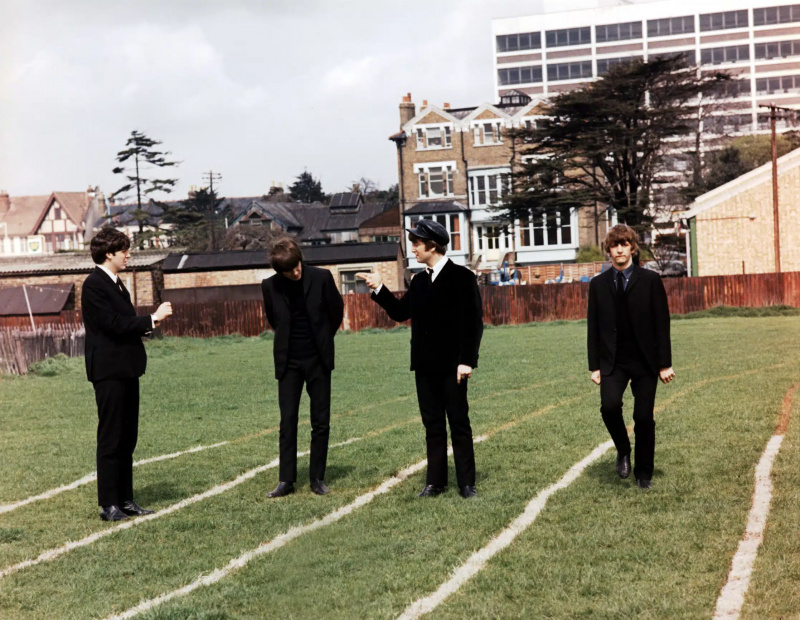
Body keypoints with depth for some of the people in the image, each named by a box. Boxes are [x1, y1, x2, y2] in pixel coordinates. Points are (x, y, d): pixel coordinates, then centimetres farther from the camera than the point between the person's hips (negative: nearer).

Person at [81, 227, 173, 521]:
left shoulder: (116, 283, 16)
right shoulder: (94, 285, -13)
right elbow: (113, 324, -19)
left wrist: (147, 323, 1)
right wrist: (151, 319, -13)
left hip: (126, 369, 9)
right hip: (109, 371, -9)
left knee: (127, 438, 12)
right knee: (110, 439, -5)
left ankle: (125, 499, 18)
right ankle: (108, 505, 1)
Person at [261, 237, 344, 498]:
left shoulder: (321, 277, -9)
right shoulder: (270, 286, -6)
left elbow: (336, 312, 5)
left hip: (318, 360, 0)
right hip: (288, 362, 1)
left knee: (321, 422, 4)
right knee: (287, 422, 1)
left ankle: (317, 478, 13)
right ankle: (286, 480, 7)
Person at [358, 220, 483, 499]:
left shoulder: (462, 277, -7)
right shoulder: (419, 281, 12)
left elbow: (474, 321, -11)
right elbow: (399, 312, 14)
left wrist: (467, 360, -16)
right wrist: (379, 289, 5)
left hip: (452, 365, -6)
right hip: (425, 366, 6)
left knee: (459, 423, 1)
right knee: (432, 425, 10)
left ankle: (467, 483, 9)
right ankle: (435, 481, 17)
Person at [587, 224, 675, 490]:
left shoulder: (650, 280, 0)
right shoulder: (598, 284, 6)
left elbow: (662, 324, 0)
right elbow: (593, 327, 6)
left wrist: (665, 363, -5)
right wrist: (594, 366, 0)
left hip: (644, 360, -1)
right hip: (613, 361, 1)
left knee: (644, 418, 1)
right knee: (609, 405, -22)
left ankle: (643, 473, 19)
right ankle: (623, 450, 6)